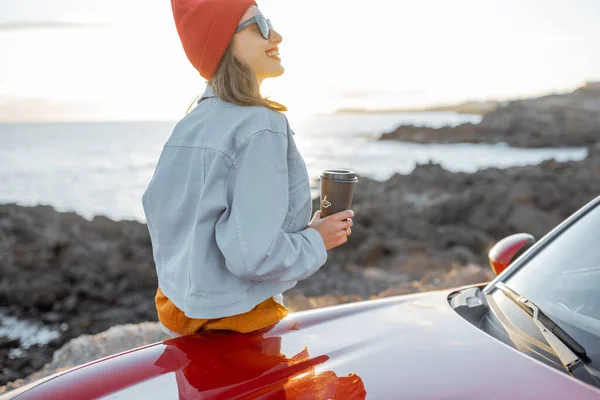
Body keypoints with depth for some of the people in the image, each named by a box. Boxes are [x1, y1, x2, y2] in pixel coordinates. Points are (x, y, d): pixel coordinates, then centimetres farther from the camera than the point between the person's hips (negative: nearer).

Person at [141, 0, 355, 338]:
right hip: (235, 323, -7)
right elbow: (255, 255, -27)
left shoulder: (188, 127, 2)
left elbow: (158, 211, 10)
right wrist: (316, 241, -11)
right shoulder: (260, 128, -22)